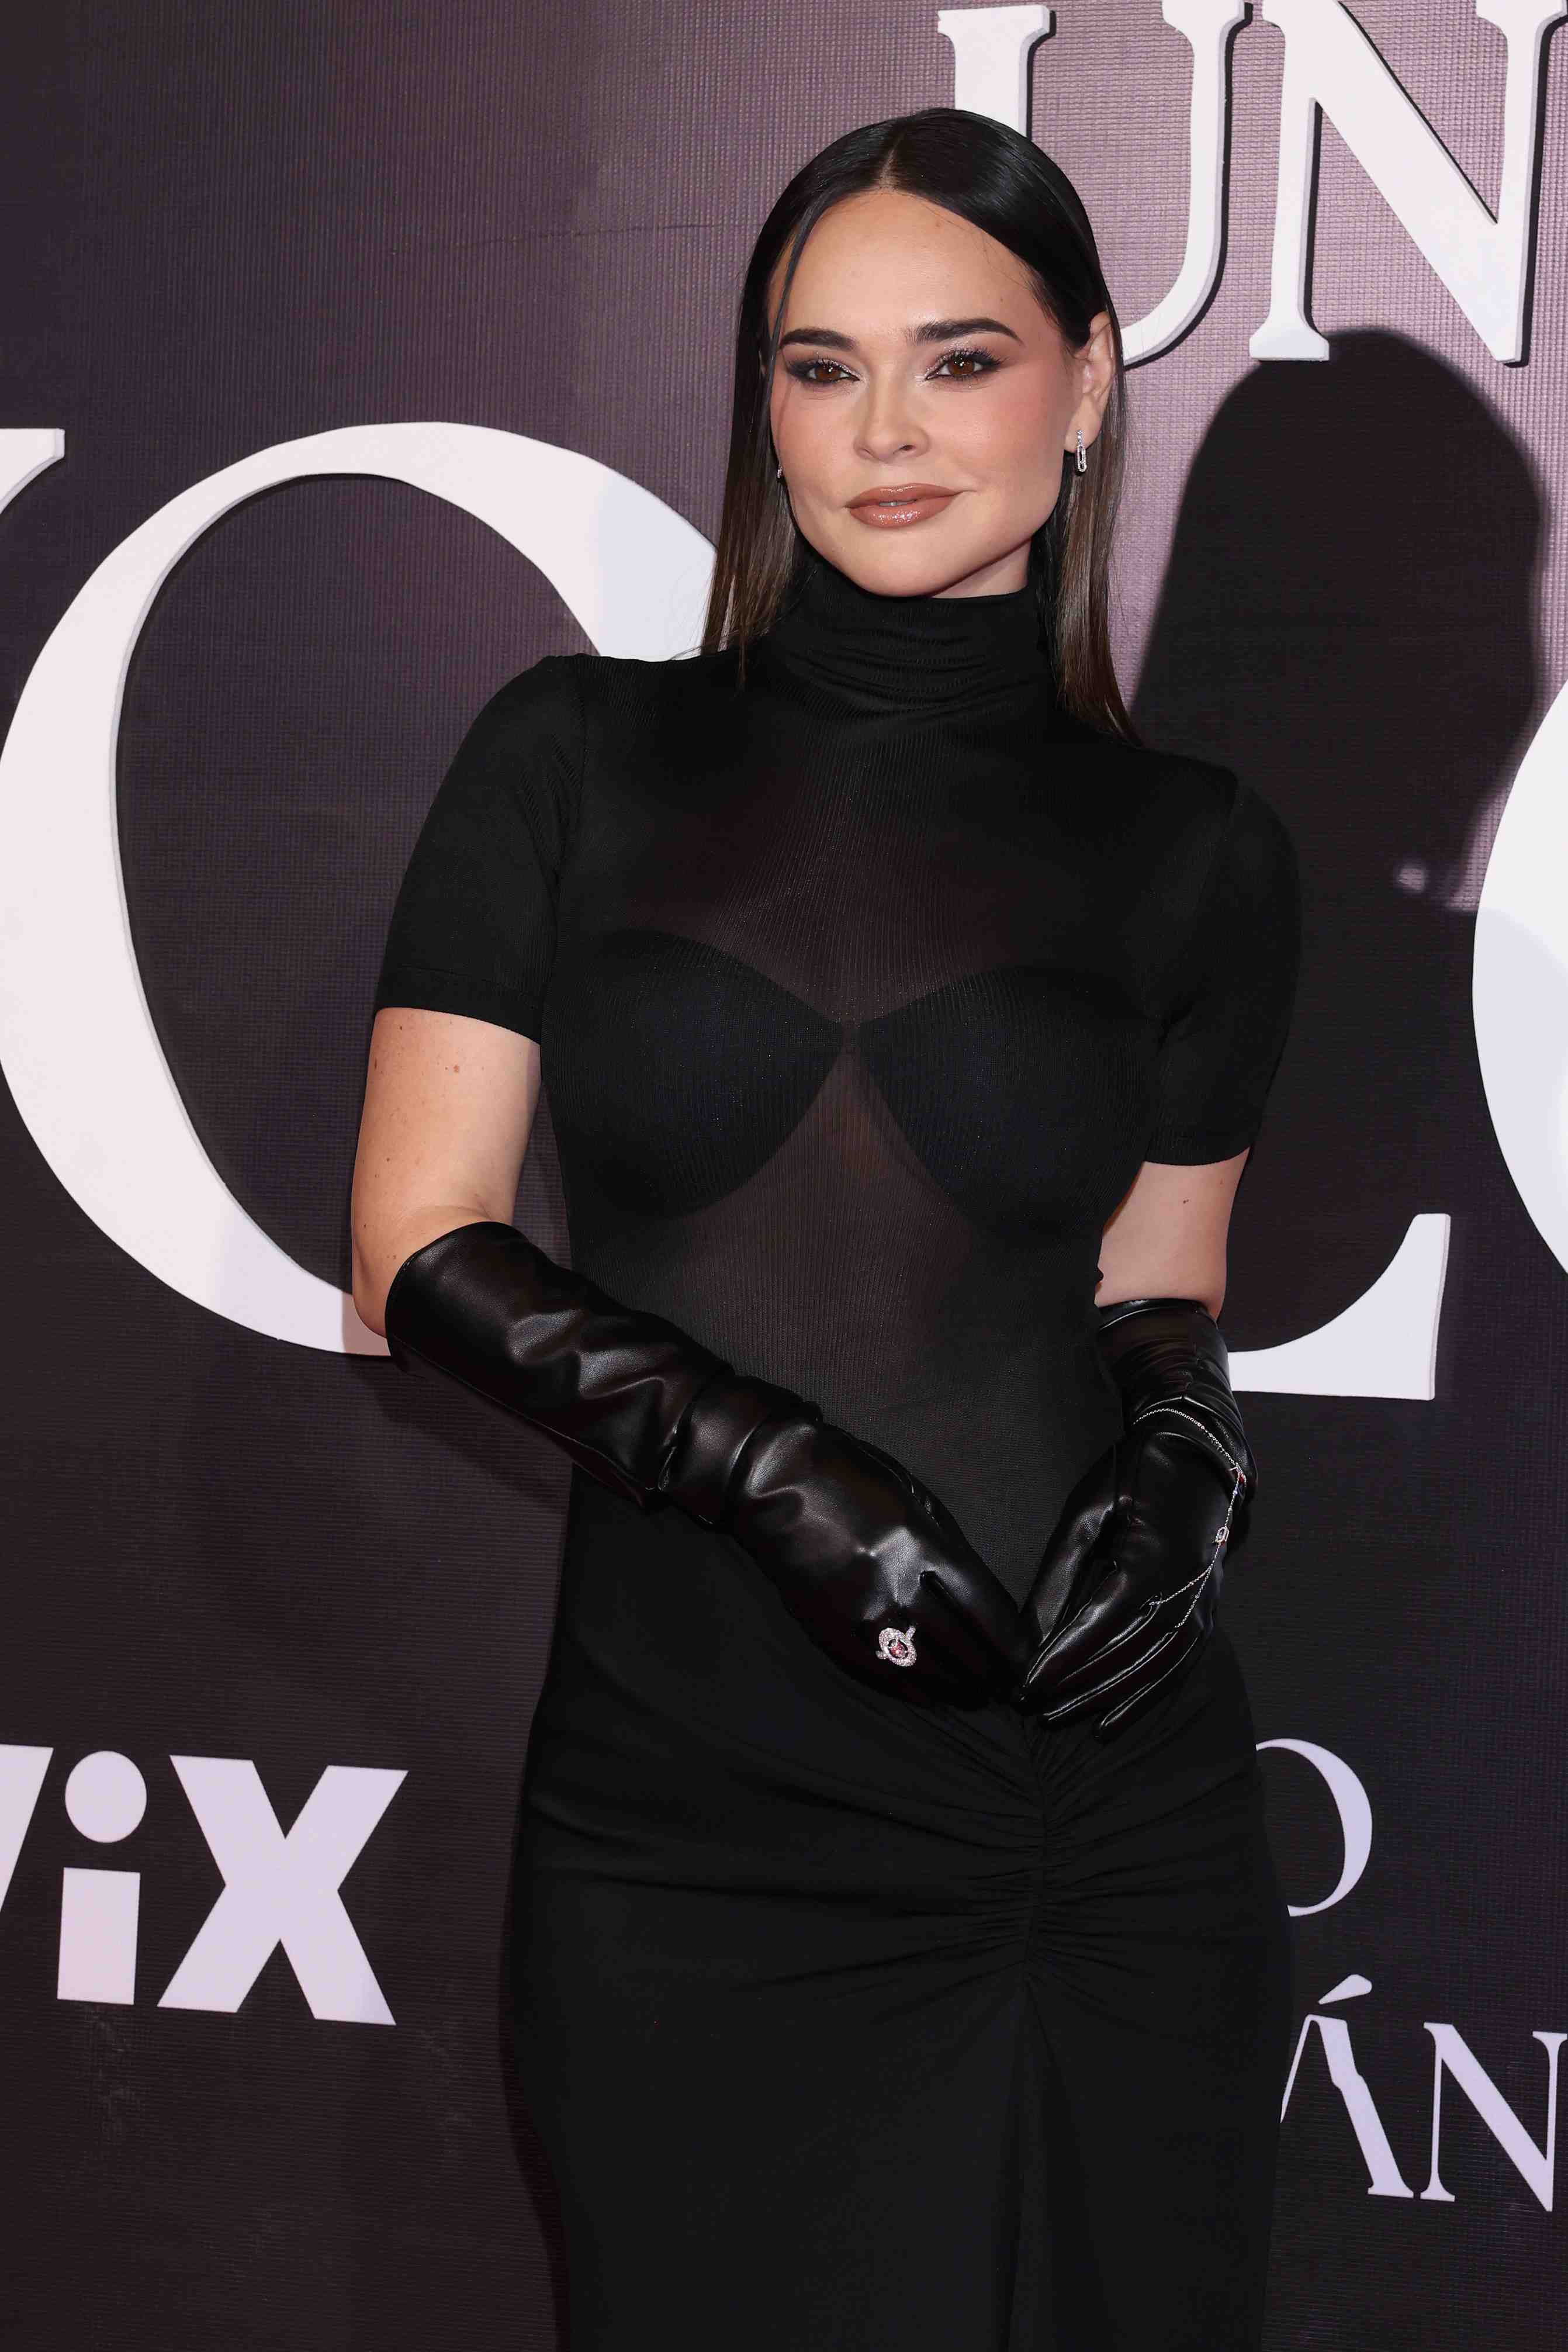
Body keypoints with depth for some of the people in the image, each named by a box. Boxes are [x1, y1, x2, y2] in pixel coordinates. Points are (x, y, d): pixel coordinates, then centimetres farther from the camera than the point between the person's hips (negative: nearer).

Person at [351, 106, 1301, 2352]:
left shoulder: (1193, 854, 6)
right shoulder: (583, 758, 3)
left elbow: (1156, 1293, 14)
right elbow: (422, 1255, -2)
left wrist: (1185, 1449, -9)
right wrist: (766, 1462, -16)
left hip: (1111, 1827, 1)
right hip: (692, 1829, -1)